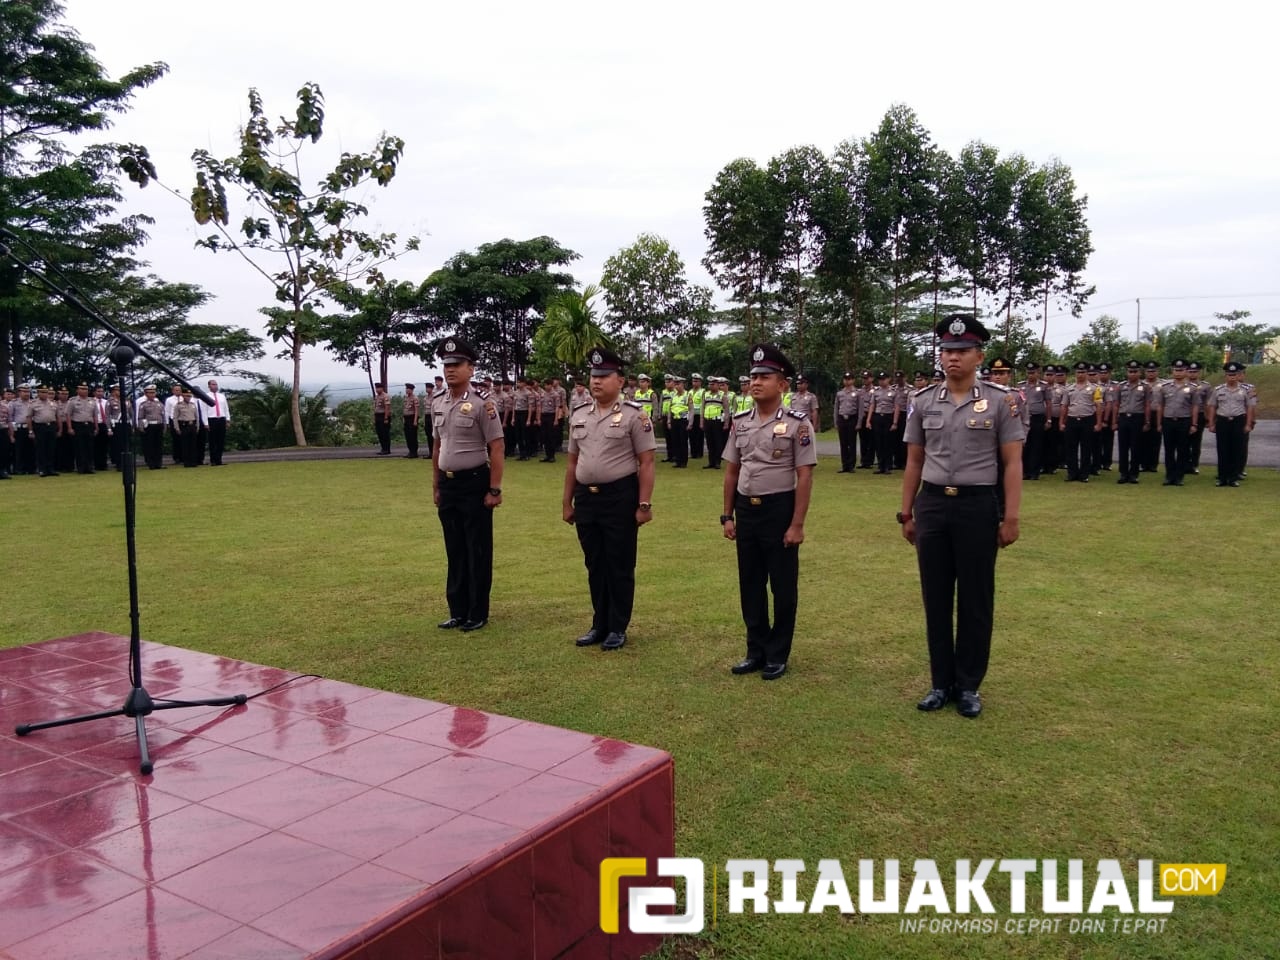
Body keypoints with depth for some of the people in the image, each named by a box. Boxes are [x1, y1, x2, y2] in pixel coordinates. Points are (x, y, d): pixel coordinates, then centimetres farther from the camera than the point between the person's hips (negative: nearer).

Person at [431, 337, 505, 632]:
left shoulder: (482, 402, -12)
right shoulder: (437, 402, 8)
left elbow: (497, 447, -13)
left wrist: (494, 490, -15)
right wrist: (436, 486, 16)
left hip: (474, 483, -6)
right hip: (448, 485, 6)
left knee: (478, 551, 4)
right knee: (454, 550, 13)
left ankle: (478, 614, 14)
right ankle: (458, 611, 24)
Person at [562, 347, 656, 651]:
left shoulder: (634, 415, -8)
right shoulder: (578, 414, 8)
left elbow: (646, 463, -9)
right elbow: (572, 461, 14)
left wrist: (644, 504, -13)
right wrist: (567, 502, 13)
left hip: (620, 497, -5)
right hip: (586, 497, 5)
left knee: (620, 567, 5)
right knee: (594, 566, 13)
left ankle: (618, 628, 17)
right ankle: (600, 625, 26)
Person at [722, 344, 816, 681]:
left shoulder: (797, 424, -9)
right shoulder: (740, 423, 6)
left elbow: (804, 477, -11)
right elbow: (731, 471, 11)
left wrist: (797, 524, -14)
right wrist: (727, 516, 8)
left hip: (779, 510, -5)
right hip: (746, 510, 5)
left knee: (783, 587, 7)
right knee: (750, 585, 13)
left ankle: (777, 655, 21)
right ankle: (756, 651, 27)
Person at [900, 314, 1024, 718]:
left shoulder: (1000, 401, -3)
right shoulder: (923, 402, 5)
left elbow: (1012, 464, -3)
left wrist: (1011, 517, -8)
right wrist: (906, 513, 8)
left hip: (979, 506, -3)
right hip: (932, 505, 3)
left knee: (975, 601, 6)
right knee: (935, 598, 9)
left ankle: (968, 686, 20)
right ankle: (941, 682, 22)